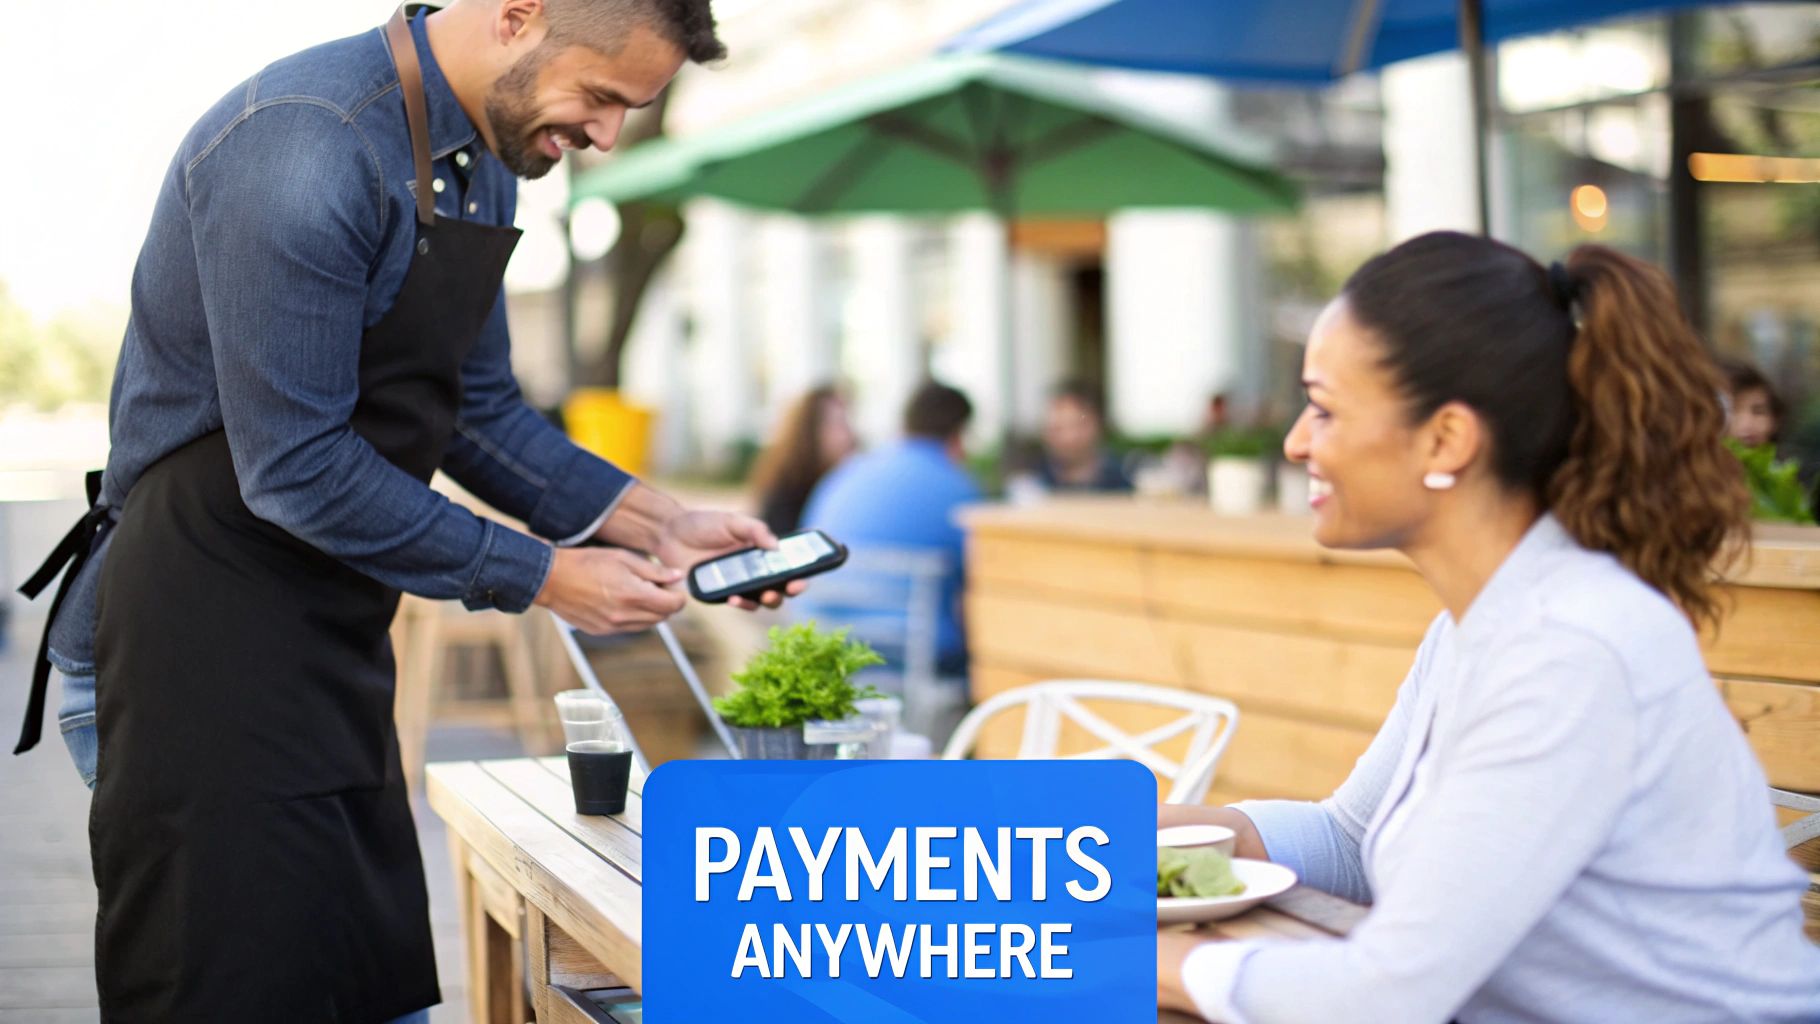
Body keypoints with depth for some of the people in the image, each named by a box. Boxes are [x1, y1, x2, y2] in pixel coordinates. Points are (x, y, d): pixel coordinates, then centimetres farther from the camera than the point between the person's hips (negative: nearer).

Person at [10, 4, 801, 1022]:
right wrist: (538, 576, -16)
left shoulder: (484, 164, 8)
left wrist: (654, 523, 5)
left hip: (332, 652, 9)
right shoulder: (306, 148, -23)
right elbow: (294, 469, -23)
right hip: (198, 661, -9)